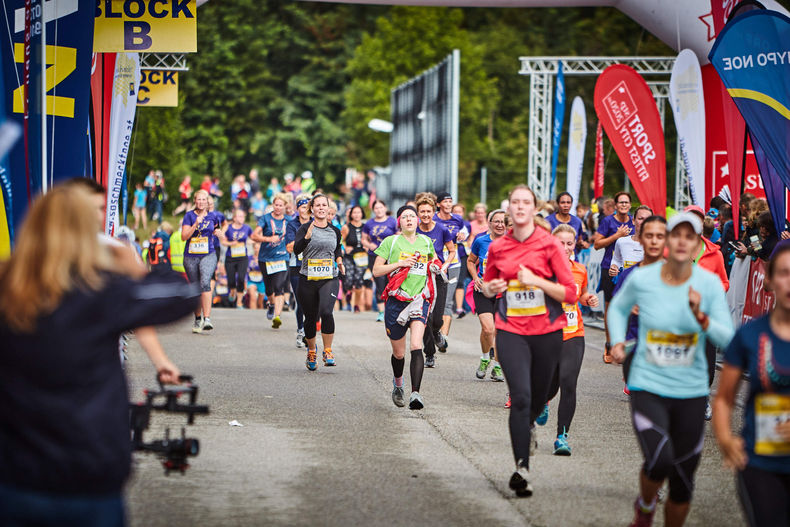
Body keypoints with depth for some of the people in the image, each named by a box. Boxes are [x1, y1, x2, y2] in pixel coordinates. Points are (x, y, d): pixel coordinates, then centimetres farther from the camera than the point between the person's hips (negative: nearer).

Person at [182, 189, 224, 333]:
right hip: (191, 256, 1)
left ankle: (207, 318, -29)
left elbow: (217, 232, 26)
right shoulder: (189, 216, 1)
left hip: (208, 255, -1)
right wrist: (195, 224, -18)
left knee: (205, 283, -23)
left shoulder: (212, 217, 8)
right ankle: (198, 319, 25)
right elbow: (184, 236, -7)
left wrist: (219, 233, 3)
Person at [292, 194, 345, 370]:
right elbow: (296, 249, -19)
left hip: (329, 279, 1)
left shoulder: (335, 231, 8)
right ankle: (311, 351, 32)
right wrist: (307, 237, -35)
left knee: (326, 312, -22)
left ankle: (328, 351, -11)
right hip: (308, 279, -1)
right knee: (311, 317, 8)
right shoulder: (305, 228, -2)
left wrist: (339, 260, 11)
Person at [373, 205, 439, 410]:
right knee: (399, 353, 10)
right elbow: (376, 270, -2)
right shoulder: (391, 242, 1)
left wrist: (435, 266, 9)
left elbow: (433, 258, 32)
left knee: (416, 347, -19)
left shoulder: (426, 242, 11)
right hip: (397, 301, -1)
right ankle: (397, 386, 39)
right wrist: (400, 263, -13)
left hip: (420, 300, 1)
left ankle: (415, 393, -26)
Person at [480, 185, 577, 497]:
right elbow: (486, 285, 21)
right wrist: (490, 288, -3)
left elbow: (570, 293, -7)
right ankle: (521, 469, -15)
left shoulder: (549, 244, -5)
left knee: (538, 399, 14)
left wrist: (536, 281, -17)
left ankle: (527, 427, 50)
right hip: (510, 331, 0)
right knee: (520, 397, -15)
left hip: (546, 331, 0)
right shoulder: (497, 248, 3)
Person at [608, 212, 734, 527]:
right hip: (648, 387, -2)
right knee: (660, 462, -25)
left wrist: (701, 317, -23)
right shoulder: (642, 279, -6)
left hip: (691, 393, 2)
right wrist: (618, 342, 3)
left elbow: (728, 340, -8)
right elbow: (618, 307, 17)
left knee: (682, 485, 8)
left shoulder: (710, 284, -6)